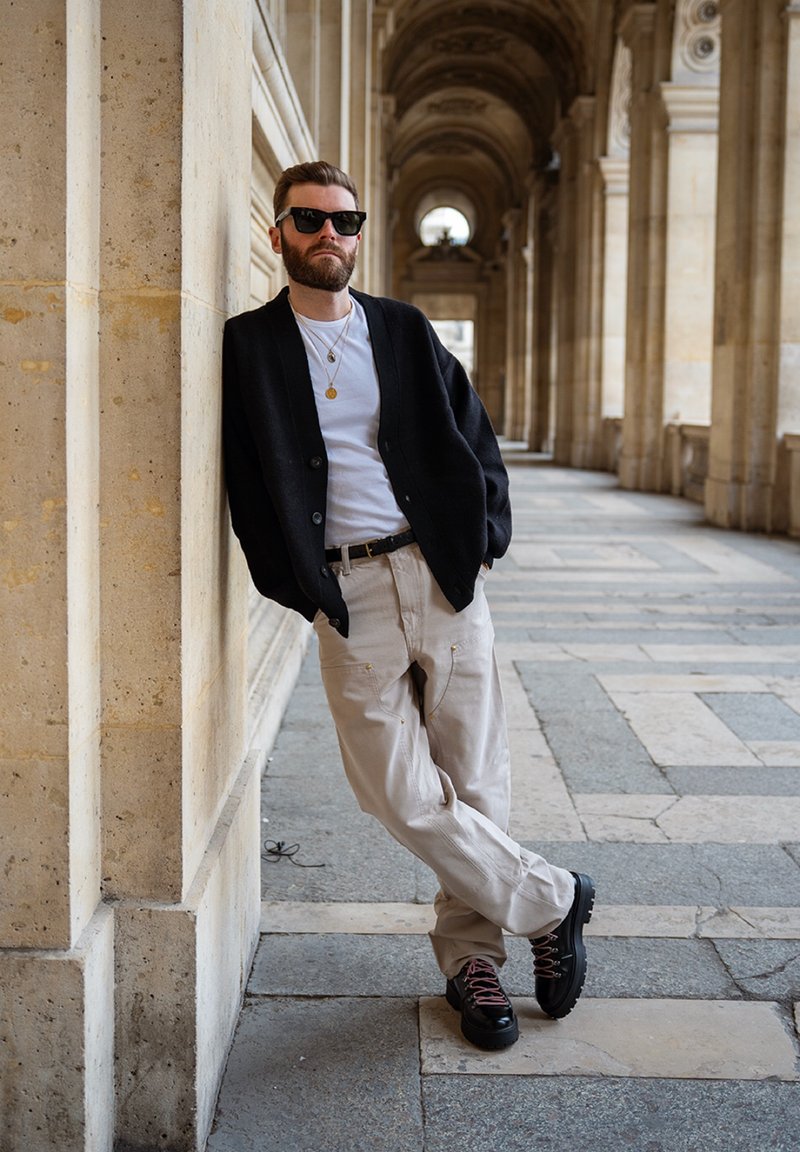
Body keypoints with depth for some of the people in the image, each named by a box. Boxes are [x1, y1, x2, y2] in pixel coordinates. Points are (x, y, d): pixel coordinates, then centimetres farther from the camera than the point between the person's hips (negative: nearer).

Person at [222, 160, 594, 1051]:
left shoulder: (405, 330, 11)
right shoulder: (248, 345, 5)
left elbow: (476, 441, 14)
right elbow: (247, 478, 2)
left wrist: (484, 539, 3)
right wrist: (300, 588, -6)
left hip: (442, 575, 2)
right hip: (346, 596, -2)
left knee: (473, 781, 5)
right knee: (403, 793, -4)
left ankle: (470, 955, 21)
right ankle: (549, 901, 15)